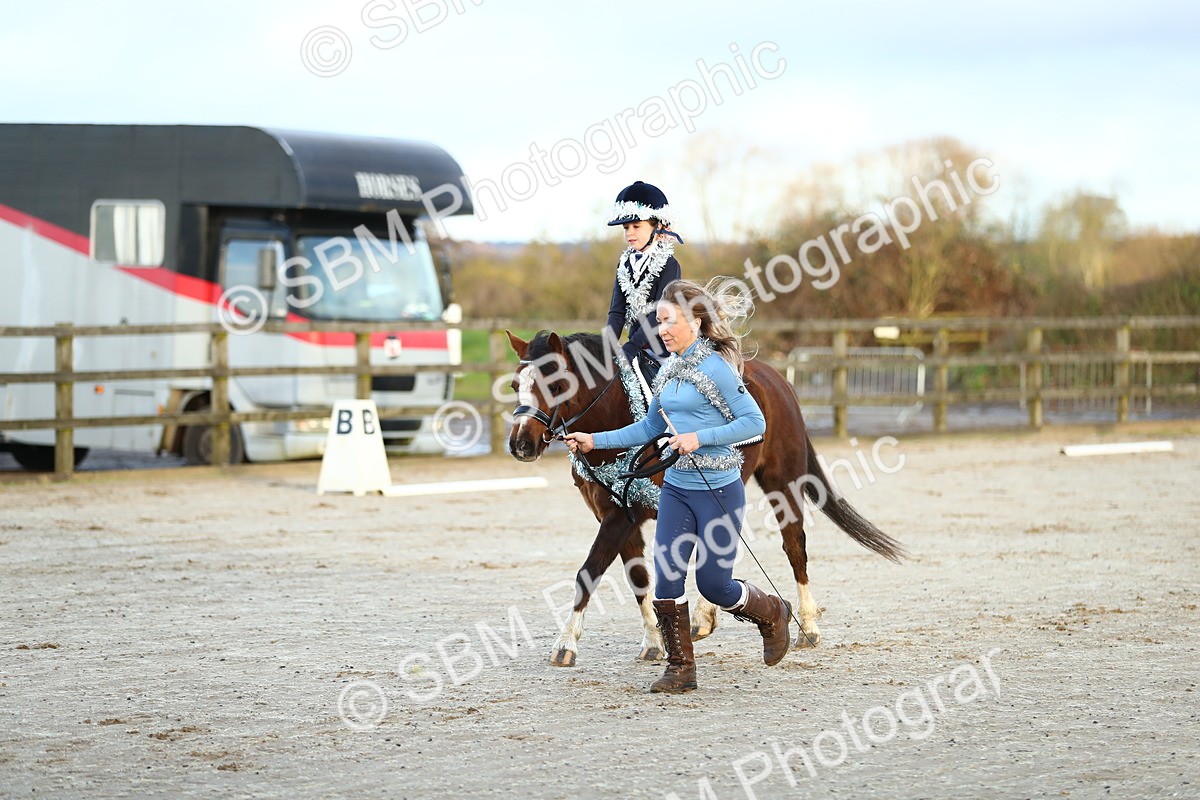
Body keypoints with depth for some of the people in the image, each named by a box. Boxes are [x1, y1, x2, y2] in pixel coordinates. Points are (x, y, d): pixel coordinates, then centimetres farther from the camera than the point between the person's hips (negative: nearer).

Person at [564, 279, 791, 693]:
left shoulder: (715, 367, -14)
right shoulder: (669, 369, 8)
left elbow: (754, 422, -15)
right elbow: (650, 427, 16)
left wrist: (699, 437, -22)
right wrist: (595, 440, 9)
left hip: (718, 490, -7)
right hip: (676, 487, 7)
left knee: (713, 583, 0)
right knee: (667, 578, -2)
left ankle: (772, 613, 30)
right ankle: (680, 668, 8)